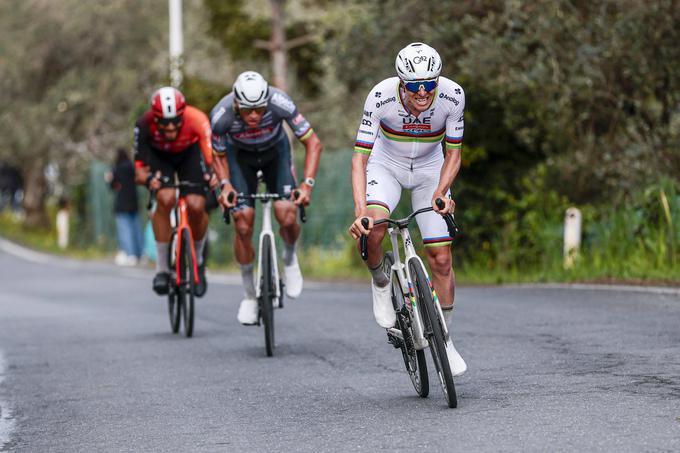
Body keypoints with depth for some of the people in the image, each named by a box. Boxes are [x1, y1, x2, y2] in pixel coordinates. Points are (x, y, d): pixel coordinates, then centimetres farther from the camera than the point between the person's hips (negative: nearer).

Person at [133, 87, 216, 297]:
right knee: (165, 198, -28)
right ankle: (162, 269, -16)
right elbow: (140, 168, -29)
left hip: (190, 152, 1)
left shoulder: (197, 120, -36)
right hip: (158, 155, 0)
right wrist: (147, 178, -51)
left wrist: (213, 176, -58)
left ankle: (198, 262, 10)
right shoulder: (144, 124, -34)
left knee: (196, 206, -19)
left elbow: (212, 158, -37)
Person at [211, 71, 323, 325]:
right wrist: (225, 184, -29)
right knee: (243, 225, -12)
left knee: (287, 216, -20)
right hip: (240, 156, 0)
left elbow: (313, 143, -26)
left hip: (275, 151, 0)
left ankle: (290, 259, 14)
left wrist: (307, 184, -36)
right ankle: (249, 295, 5)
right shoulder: (221, 116, -33)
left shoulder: (280, 104, -37)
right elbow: (219, 156, -12)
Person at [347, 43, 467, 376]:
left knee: (441, 259, -3)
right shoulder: (381, 96, -31)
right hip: (387, 165, -2)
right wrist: (360, 210, -42)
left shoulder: (452, 95, -27)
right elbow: (360, 157, -30)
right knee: (372, 228, -32)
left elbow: (453, 153, -15)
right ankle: (380, 283, 1)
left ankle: (443, 339, 17)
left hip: (430, 169, 2)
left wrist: (440, 192, -32)